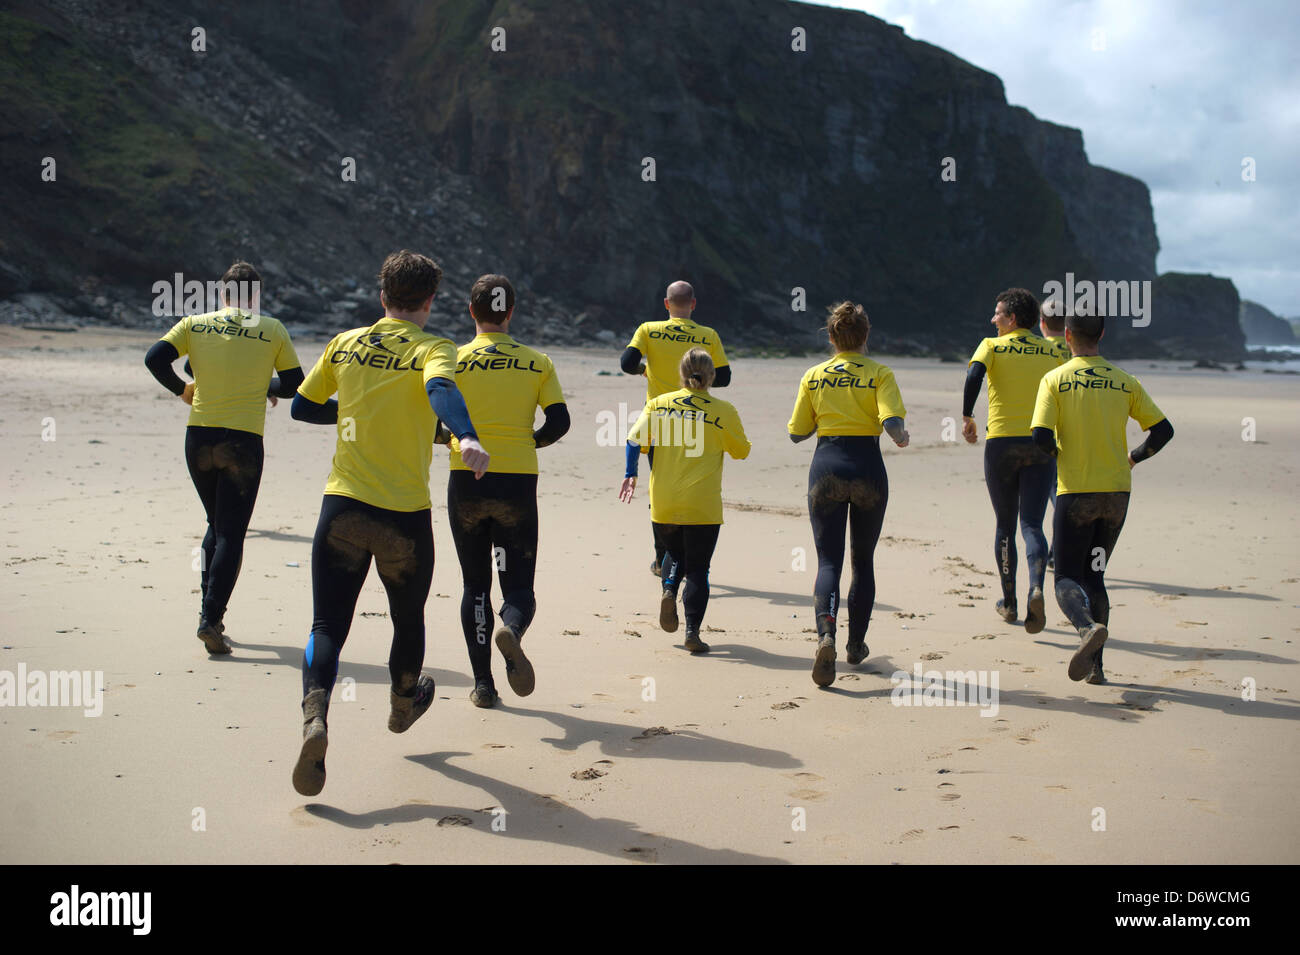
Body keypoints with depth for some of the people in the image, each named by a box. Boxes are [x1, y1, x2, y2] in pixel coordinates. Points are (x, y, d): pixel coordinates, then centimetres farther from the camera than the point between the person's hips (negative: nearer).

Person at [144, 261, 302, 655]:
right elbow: (295, 385, 5)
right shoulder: (272, 330, 2)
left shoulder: (195, 324, 7)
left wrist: (181, 389, 13)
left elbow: (155, 359, -3)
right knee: (231, 535, 0)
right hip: (243, 441, -3)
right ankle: (211, 618, -11)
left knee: (217, 526, 20)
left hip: (199, 438, 3)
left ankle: (209, 612, 18)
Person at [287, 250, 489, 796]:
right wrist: (466, 438, -44)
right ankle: (403, 705, 44)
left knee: (328, 625, 2)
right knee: (408, 619, 22)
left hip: (342, 505, 2)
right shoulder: (432, 349, -4)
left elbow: (302, 407, 17)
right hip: (406, 515, -2)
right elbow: (440, 389, -27)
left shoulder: (345, 343, 8)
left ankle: (314, 719, -23)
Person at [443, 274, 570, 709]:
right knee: (518, 586, 6)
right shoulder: (537, 363, 3)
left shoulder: (454, 360, 1)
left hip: (466, 482, 0)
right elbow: (559, 422, -3)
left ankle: (483, 683, 10)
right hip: (518, 483, 0)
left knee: (475, 585, 12)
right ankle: (511, 629, -28)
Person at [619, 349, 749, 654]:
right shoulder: (723, 411, -4)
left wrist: (630, 474, 3)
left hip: (663, 503, 2)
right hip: (703, 506, -2)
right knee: (697, 568, 7)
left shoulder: (659, 404, 2)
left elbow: (635, 439, -6)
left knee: (674, 552, 25)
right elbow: (742, 452, 6)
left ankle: (668, 590, -3)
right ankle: (693, 632, -2)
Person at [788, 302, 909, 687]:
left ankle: (826, 634, -26)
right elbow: (892, 421, -15)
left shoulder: (813, 376, 5)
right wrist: (902, 437, 7)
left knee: (828, 561, 0)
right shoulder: (879, 373, -1)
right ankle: (856, 644, 25)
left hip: (825, 467, 1)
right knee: (863, 561, 16)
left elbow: (797, 434, 8)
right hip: (867, 468, -1)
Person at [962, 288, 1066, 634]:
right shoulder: (1053, 351, 10)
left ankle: (1009, 602, 18)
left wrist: (967, 417, -9)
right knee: (1032, 525, -1)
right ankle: (1036, 589, -27)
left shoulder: (992, 345, 1)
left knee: (1004, 525, 12)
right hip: (1041, 445, 1)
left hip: (1001, 443, -1)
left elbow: (974, 375, -17)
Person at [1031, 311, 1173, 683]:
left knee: (1068, 579, 3)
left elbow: (1041, 438, -14)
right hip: (1117, 492, 4)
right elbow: (1163, 430, 4)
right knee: (1094, 575, 16)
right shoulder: (1126, 382, 4)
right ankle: (1095, 665, 11)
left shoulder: (1055, 380, -5)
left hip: (1076, 492, -4)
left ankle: (1088, 627, -29)